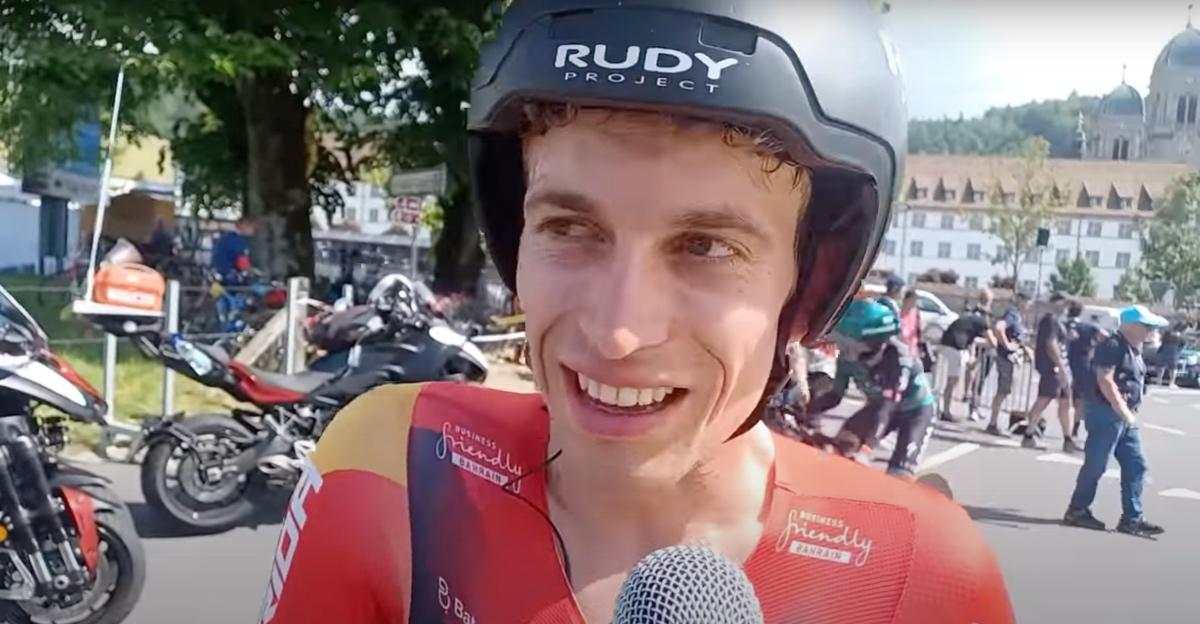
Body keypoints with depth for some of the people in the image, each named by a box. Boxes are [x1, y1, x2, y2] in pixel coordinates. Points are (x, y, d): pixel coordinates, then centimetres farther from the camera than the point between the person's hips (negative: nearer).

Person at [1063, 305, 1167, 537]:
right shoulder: (1113, 345, -14)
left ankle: (1132, 519, 11)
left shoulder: (1134, 349, 15)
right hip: (1106, 413, -10)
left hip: (1125, 416, 10)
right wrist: (1124, 412, -25)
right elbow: (1105, 381, -23)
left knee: (1136, 465, 7)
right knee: (1096, 464, -2)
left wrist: (1130, 413, 17)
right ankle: (1077, 511, 11)